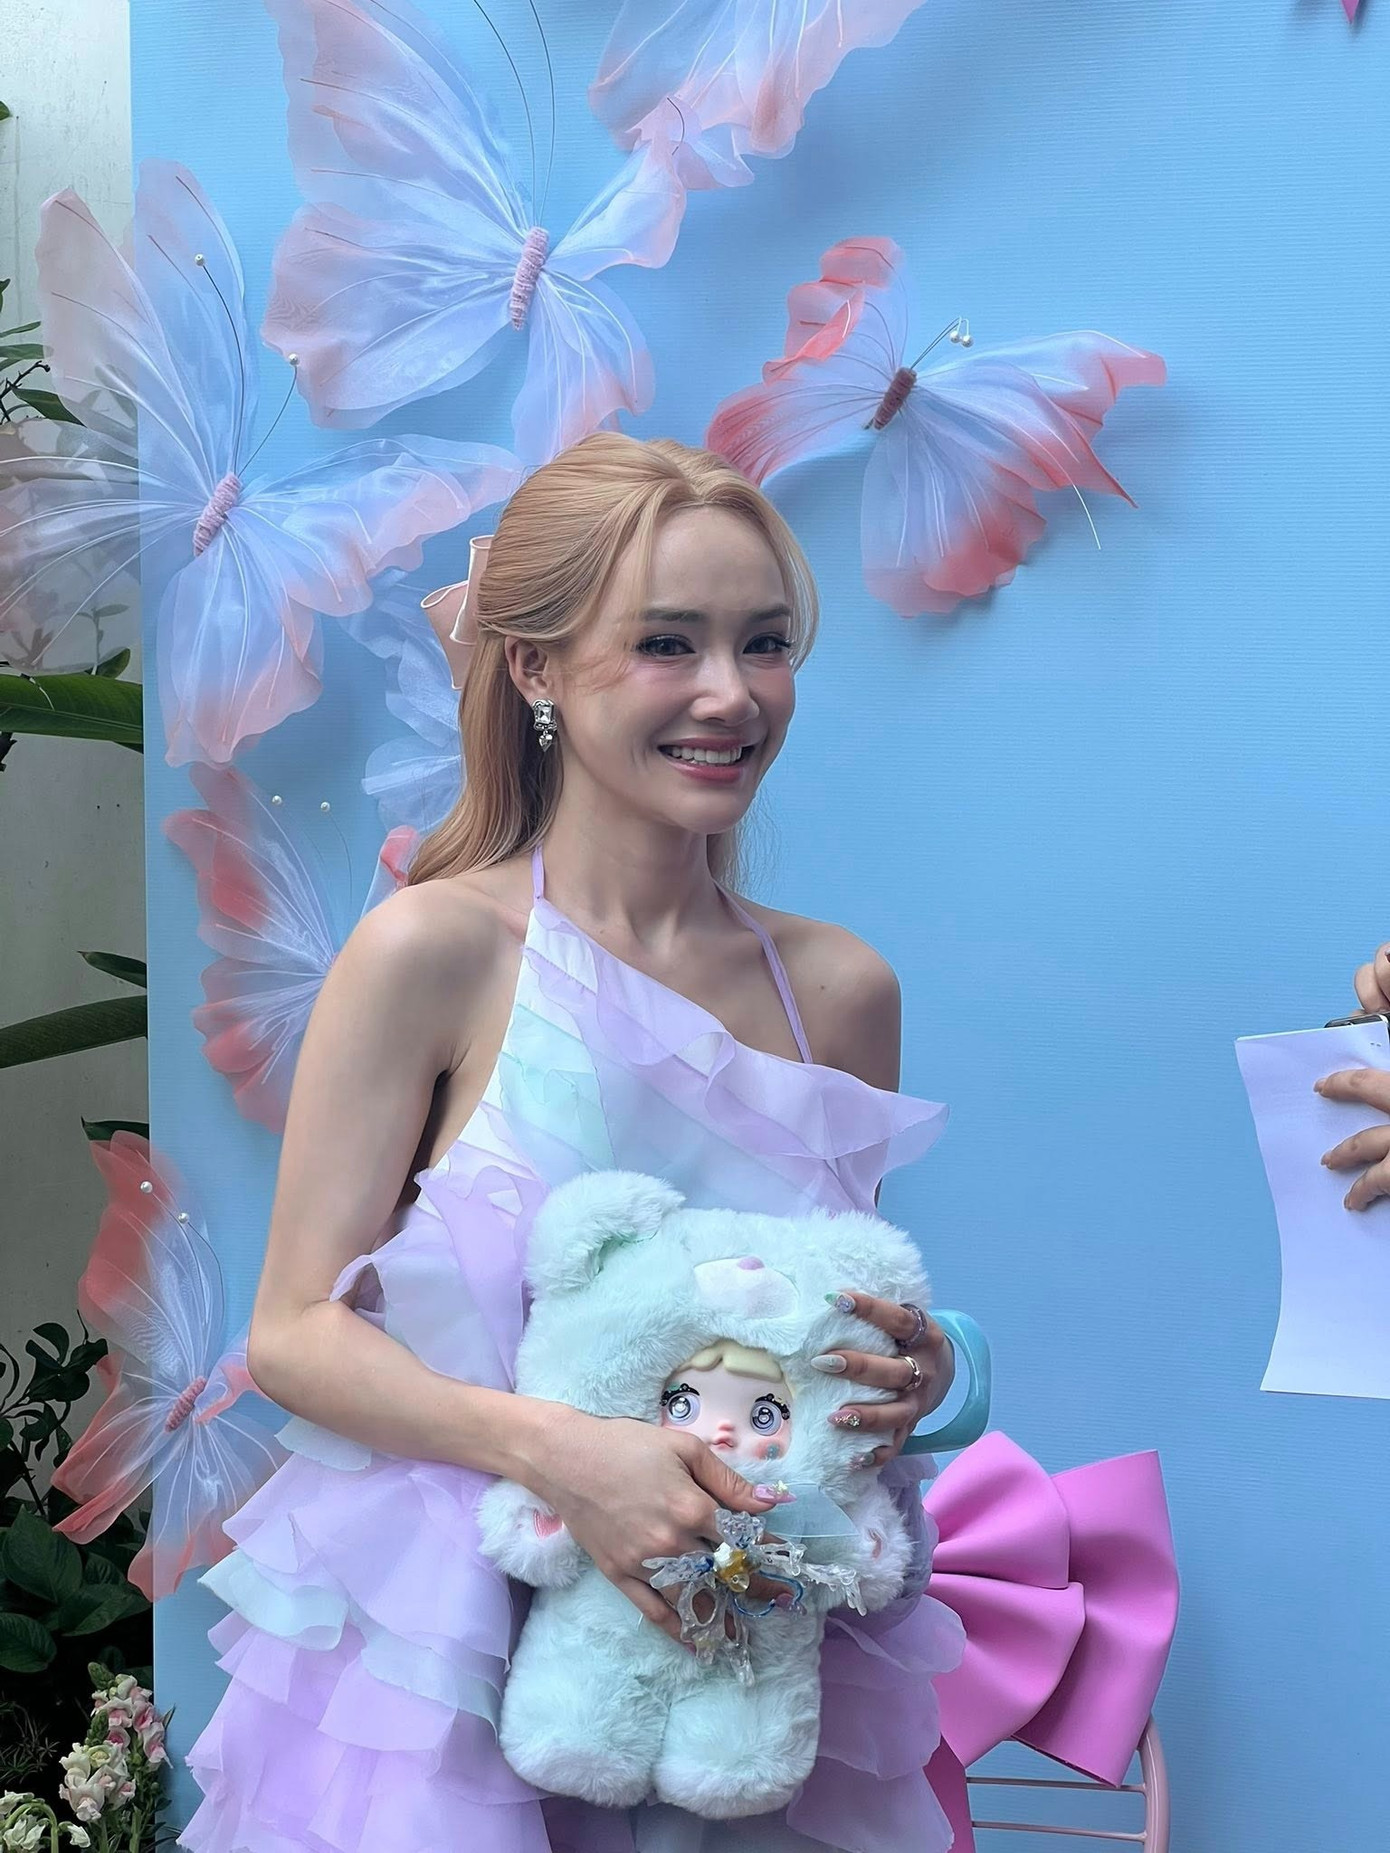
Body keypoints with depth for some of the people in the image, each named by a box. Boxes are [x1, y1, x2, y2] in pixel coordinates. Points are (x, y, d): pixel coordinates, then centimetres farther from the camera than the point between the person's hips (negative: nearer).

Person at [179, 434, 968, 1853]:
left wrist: (912, 1374, -9)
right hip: (454, 1657, -4)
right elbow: (293, 1331, -11)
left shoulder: (844, 989, 2)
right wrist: (559, 1452, -25)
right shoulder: (433, 952, -12)